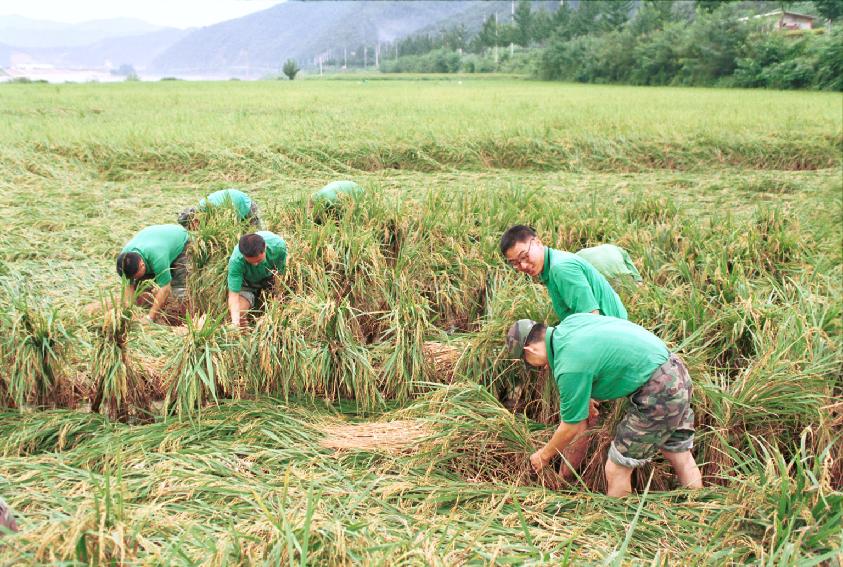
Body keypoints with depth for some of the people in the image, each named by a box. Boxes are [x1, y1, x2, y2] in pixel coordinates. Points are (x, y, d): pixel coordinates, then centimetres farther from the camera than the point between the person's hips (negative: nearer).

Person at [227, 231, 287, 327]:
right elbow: (233, 294, -37)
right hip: (247, 283, -2)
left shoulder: (278, 245, -35)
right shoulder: (236, 261, -39)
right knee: (239, 312, -22)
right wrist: (235, 321, -50)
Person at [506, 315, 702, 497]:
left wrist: (543, 455, 10)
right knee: (681, 458, 20)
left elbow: (572, 428, -7)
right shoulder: (572, 320, 3)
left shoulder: (569, 368, -20)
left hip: (657, 392, -9)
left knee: (616, 470, 3)